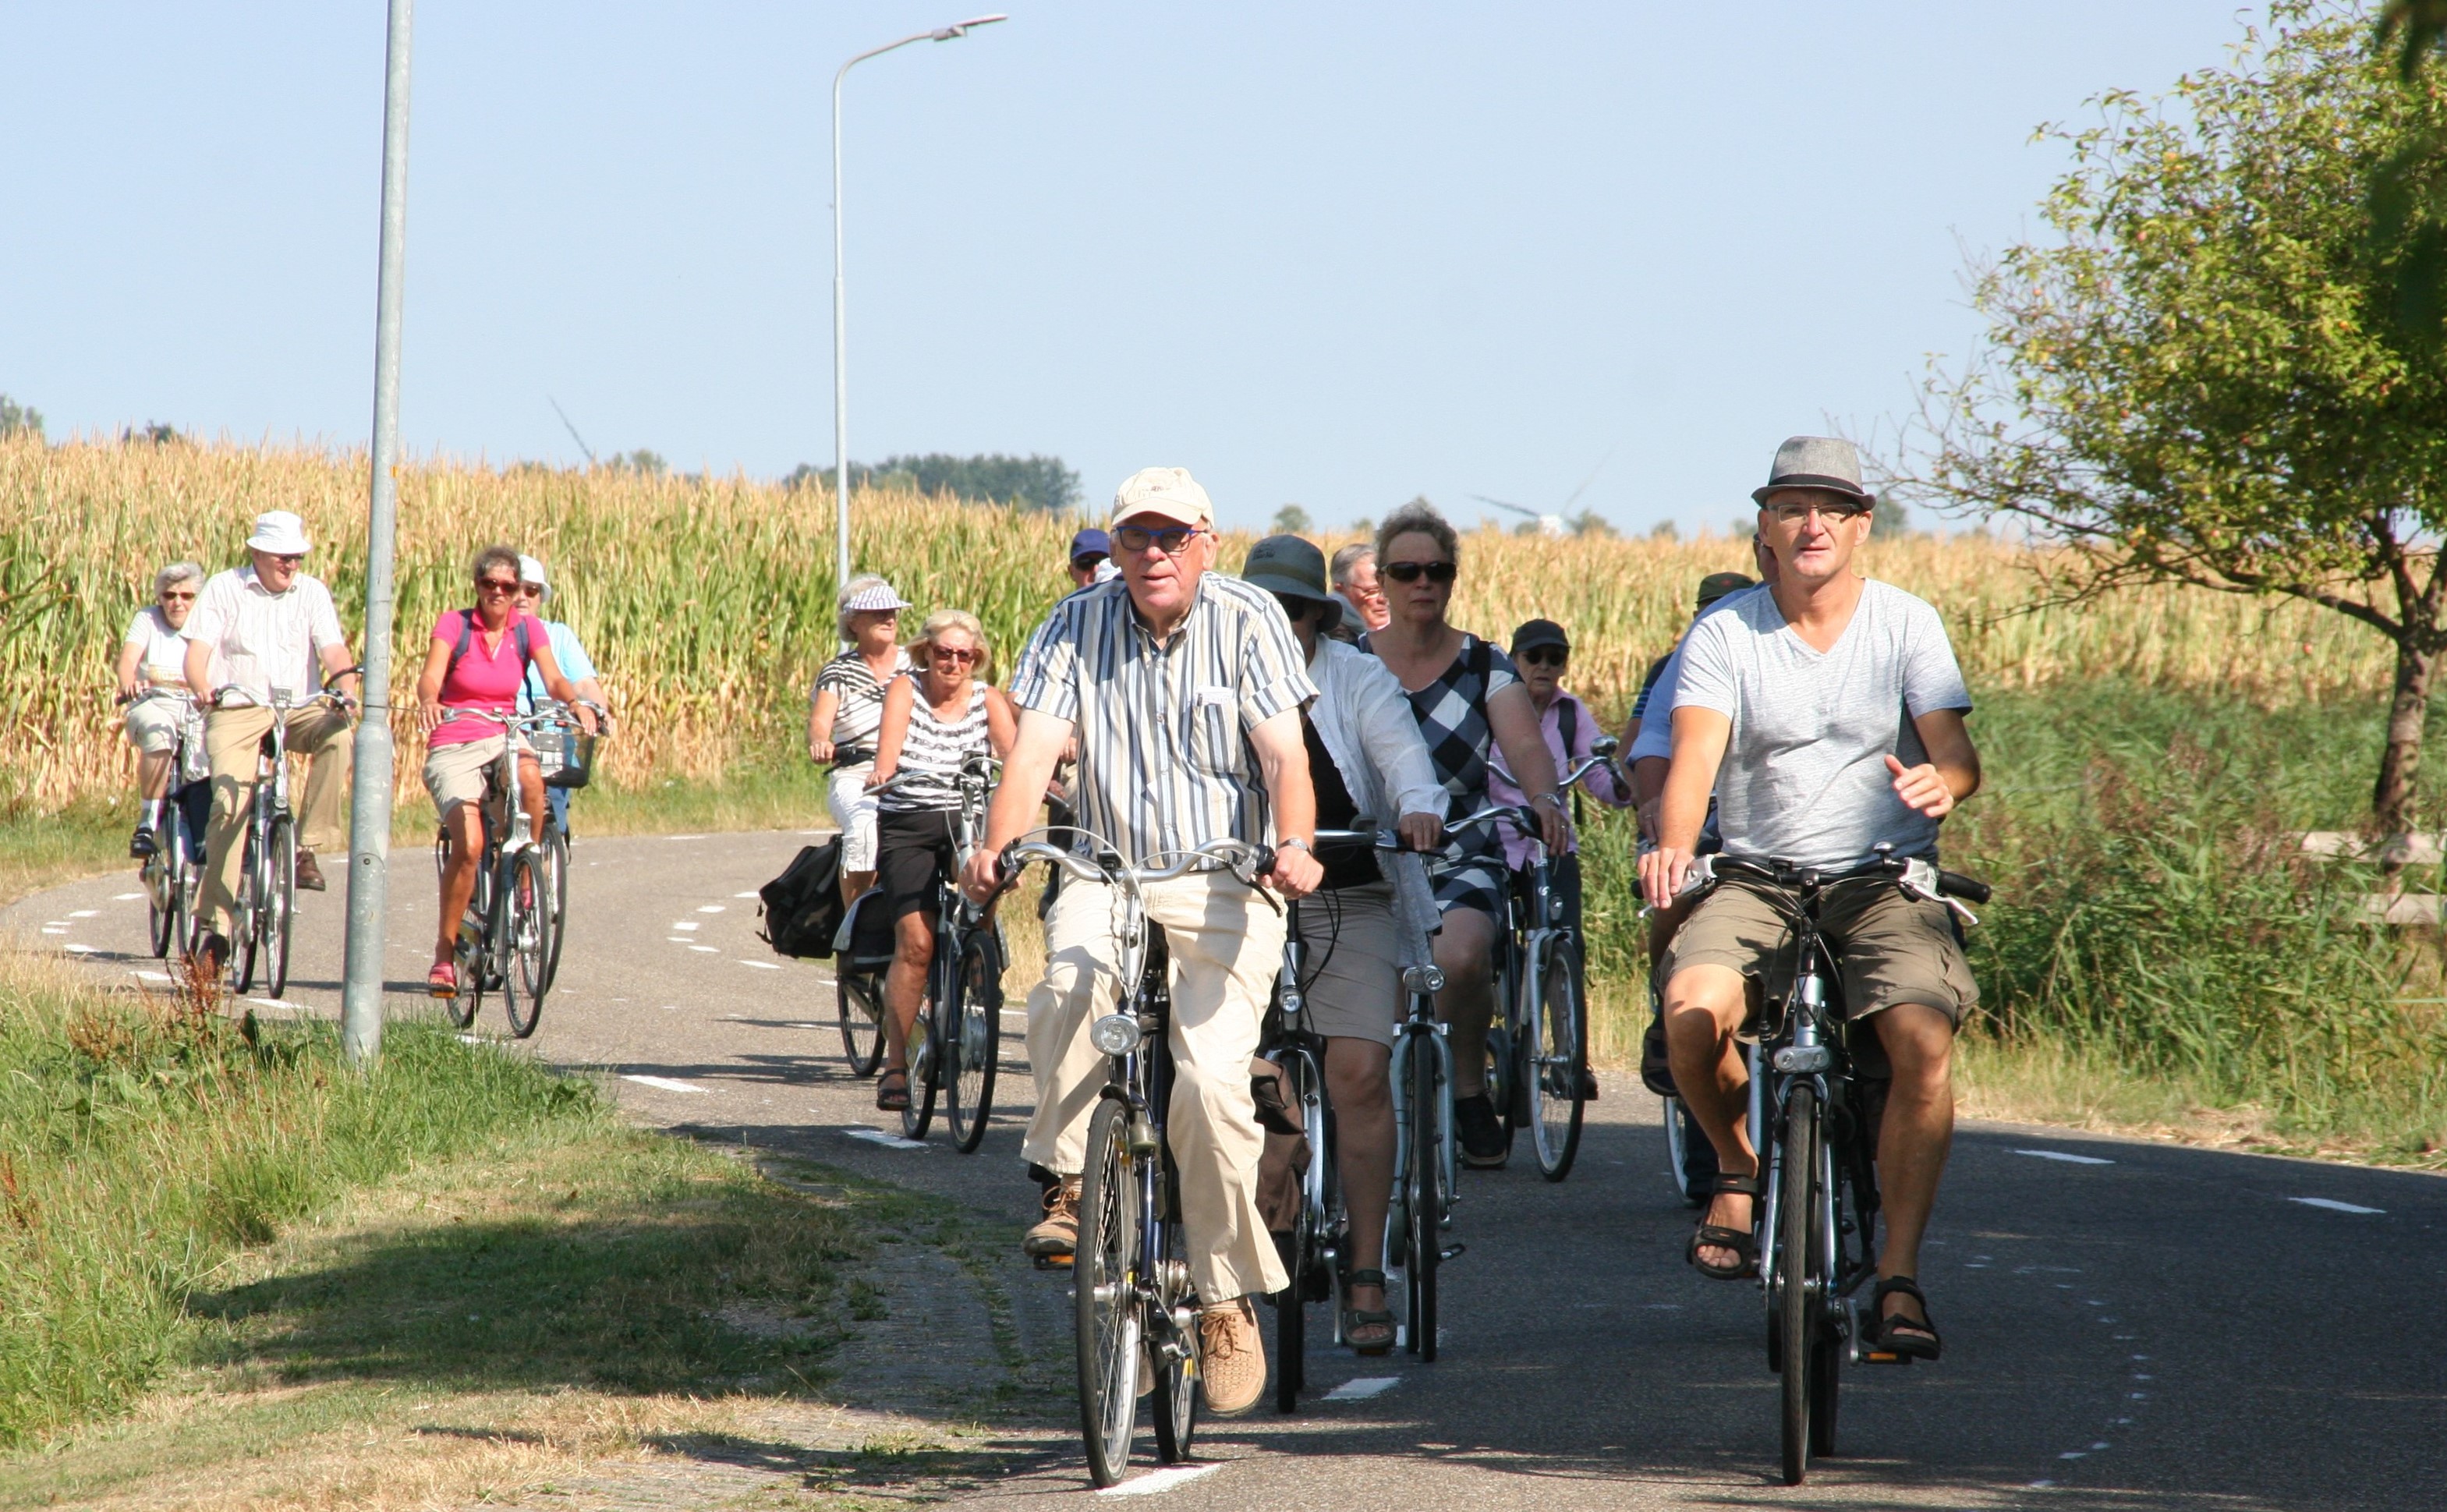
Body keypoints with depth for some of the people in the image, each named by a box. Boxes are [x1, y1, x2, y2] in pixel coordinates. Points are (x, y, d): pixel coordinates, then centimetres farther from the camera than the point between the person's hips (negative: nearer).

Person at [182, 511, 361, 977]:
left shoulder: (312, 593, 8)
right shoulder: (225, 588, 4)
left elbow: (334, 651, -3)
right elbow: (198, 651, -5)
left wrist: (347, 689, -25)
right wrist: (203, 689, -27)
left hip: (299, 708, 2)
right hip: (237, 711, -2)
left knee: (339, 735, -31)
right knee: (229, 803, -20)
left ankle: (308, 847, -20)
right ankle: (216, 927, -17)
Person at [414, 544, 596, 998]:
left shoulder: (528, 629, 4)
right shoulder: (453, 624, -5)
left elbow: (553, 679, -8)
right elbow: (430, 676, -20)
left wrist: (577, 703, -31)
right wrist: (428, 700, -43)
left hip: (503, 739, 2)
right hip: (453, 747, -2)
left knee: (529, 774, -36)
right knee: (469, 845, -24)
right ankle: (445, 954, -8)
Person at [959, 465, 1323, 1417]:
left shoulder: (1248, 621, -2)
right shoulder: (1077, 627, 3)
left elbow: (1284, 752, -11)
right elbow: (1035, 749, -7)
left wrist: (1293, 846, -31)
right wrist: (997, 848, -26)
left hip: (1225, 884, -2)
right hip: (1109, 873, 2)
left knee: (1212, 1080, -17)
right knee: (1069, 991, -33)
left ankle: (1227, 1300, -3)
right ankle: (1070, 1180, -12)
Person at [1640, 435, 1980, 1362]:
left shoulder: (1906, 624, 4)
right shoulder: (1725, 634, 2)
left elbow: (1956, 752, -7)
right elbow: (1695, 753, -12)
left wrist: (1941, 780, -33)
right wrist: (1672, 846, -33)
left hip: (1886, 881, 0)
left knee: (1923, 1040, -27)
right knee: (1693, 1007, -30)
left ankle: (1899, 1278, -17)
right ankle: (1738, 1168, 1)